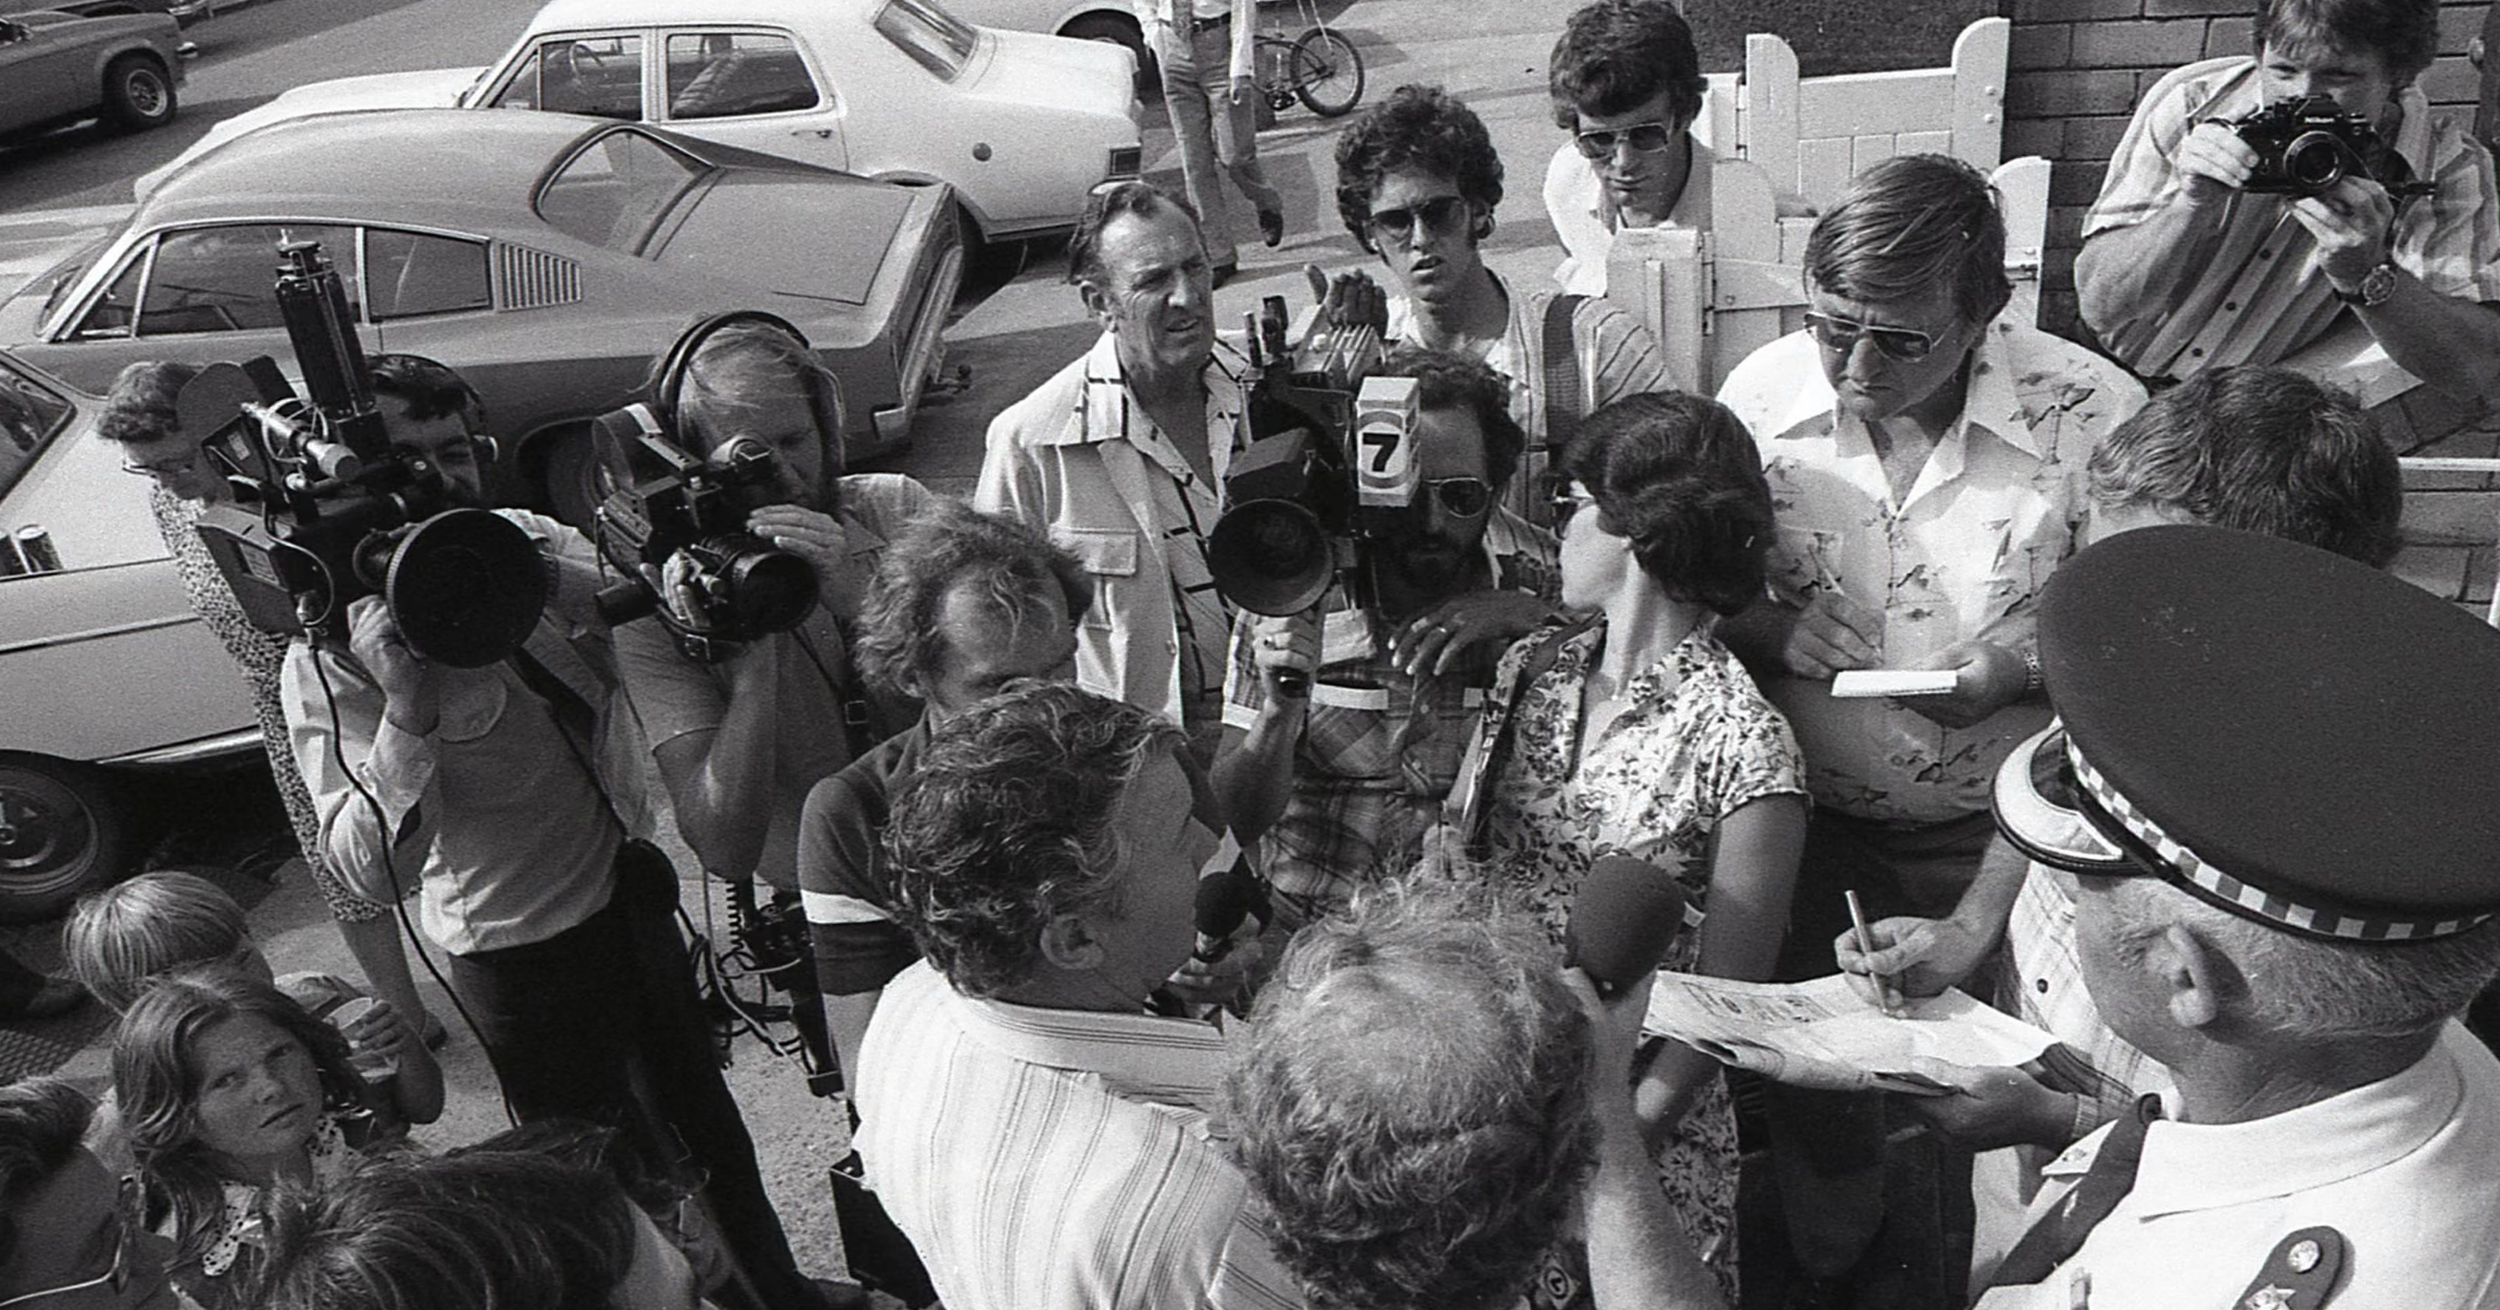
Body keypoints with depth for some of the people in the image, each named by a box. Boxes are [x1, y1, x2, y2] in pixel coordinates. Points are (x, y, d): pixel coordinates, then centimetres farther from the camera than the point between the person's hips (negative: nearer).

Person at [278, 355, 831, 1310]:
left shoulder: (525, 542, -5)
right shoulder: (334, 653, -21)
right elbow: (369, 874, -28)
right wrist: (408, 713, -42)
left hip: (629, 892, 6)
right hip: (519, 953, -6)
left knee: (702, 1116, 24)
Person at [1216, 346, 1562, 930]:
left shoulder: (1540, 576, -3)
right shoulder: (1288, 593, -5)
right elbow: (1240, 821, -3)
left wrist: (1533, 616, -19)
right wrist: (1282, 711, -23)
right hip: (1305, 931, -1)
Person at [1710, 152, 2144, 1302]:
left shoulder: (2094, 413, -20)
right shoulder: (1764, 391, -13)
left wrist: (2024, 669, -25)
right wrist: (1774, 636, -20)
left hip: (2006, 832, -2)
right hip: (1814, 819, 2)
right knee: (1811, 1073, 21)